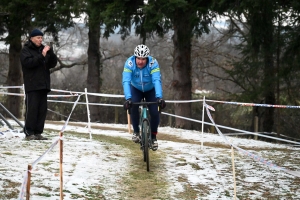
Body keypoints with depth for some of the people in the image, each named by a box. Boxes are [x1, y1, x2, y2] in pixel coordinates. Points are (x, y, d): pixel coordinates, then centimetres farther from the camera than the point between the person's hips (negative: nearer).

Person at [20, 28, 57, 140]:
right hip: (32, 85, -6)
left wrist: (51, 53, -7)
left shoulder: (43, 49, 18)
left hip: (43, 85, 6)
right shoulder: (26, 50, 1)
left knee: (42, 110, 4)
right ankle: (29, 133, -7)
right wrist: (41, 56, -22)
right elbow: (28, 62, -17)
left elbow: (52, 64, 10)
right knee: (32, 109, -9)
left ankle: (38, 132, 8)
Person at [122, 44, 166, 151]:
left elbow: (157, 80, -41)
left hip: (150, 90, 0)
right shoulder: (129, 63, -32)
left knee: (155, 112, -16)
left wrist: (159, 97, -56)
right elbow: (126, 81, -39)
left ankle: (153, 136, 7)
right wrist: (128, 98, -53)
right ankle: (136, 131, -8)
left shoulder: (153, 63, -33)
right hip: (136, 89, 0)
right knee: (133, 106, -27)